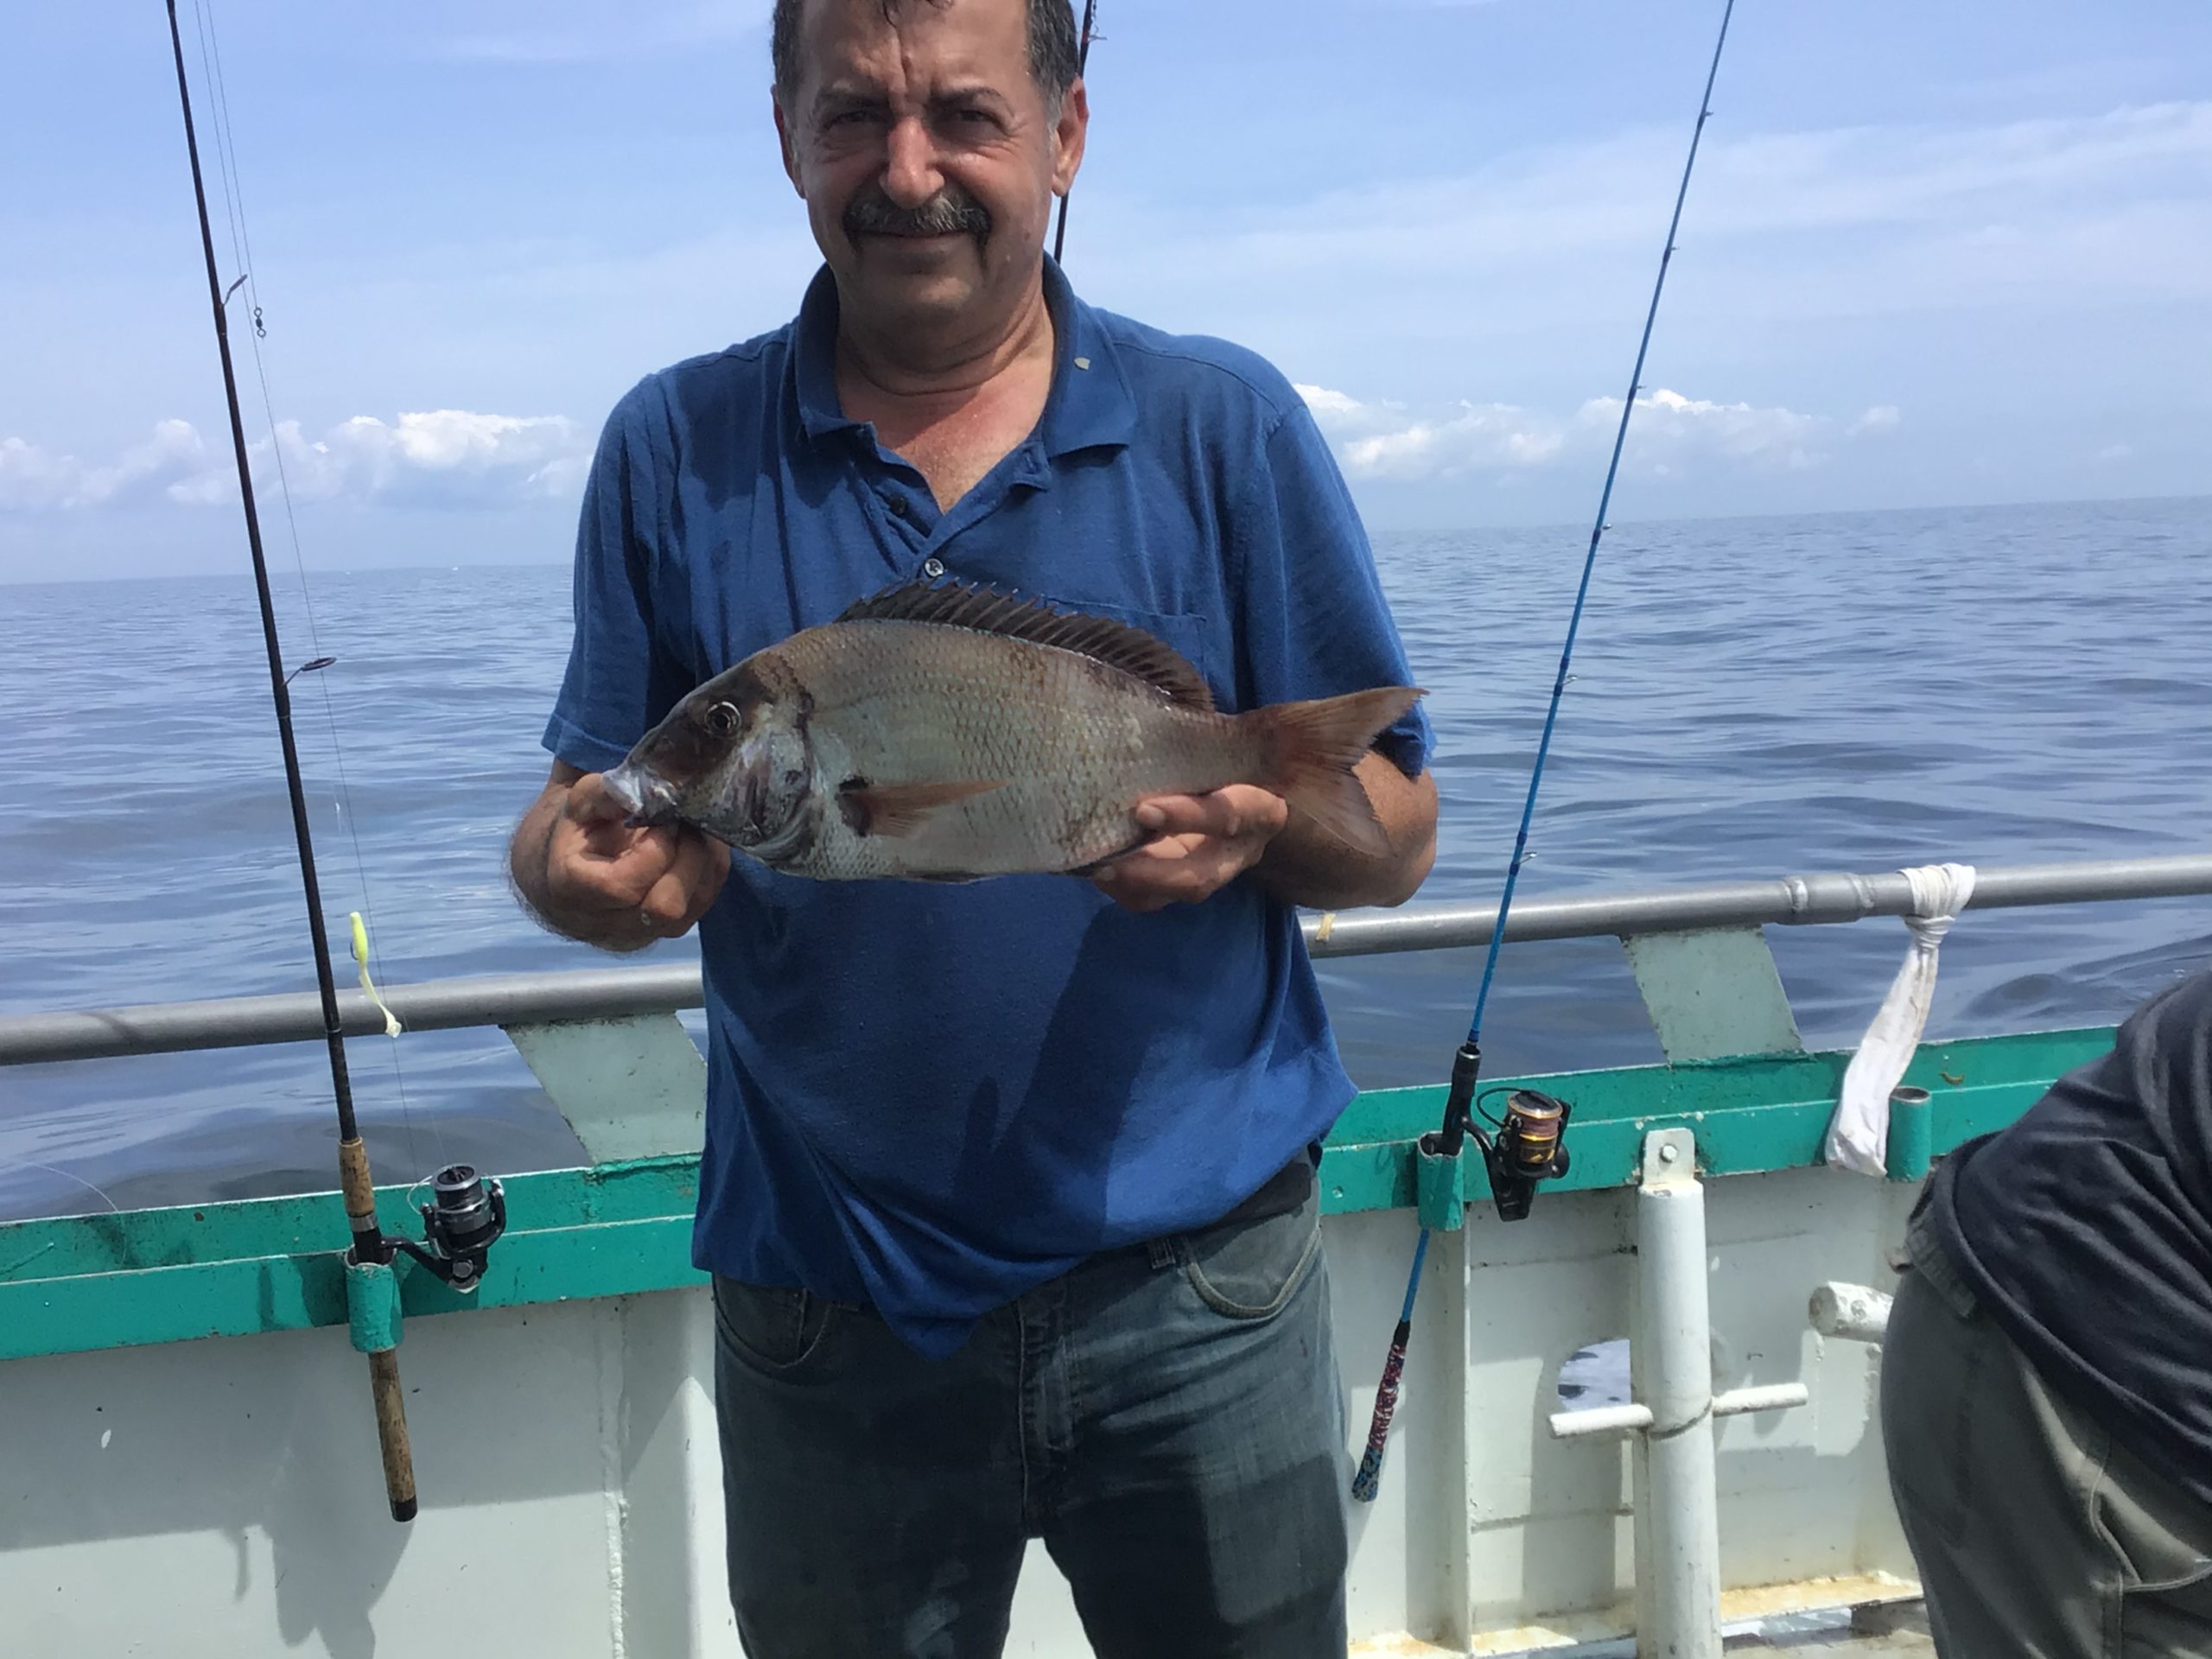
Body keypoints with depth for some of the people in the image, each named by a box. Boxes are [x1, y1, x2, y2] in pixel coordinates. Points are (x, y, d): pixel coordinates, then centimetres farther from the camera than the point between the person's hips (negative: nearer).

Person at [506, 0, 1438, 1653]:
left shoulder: (1225, 423, -2)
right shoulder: (673, 451, 1)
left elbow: (1397, 834, 0)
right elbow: (579, 823, 2)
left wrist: (1259, 820, -22)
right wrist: (584, 870, -21)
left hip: (1194, 1285, 0)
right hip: (826, 1314, 1)